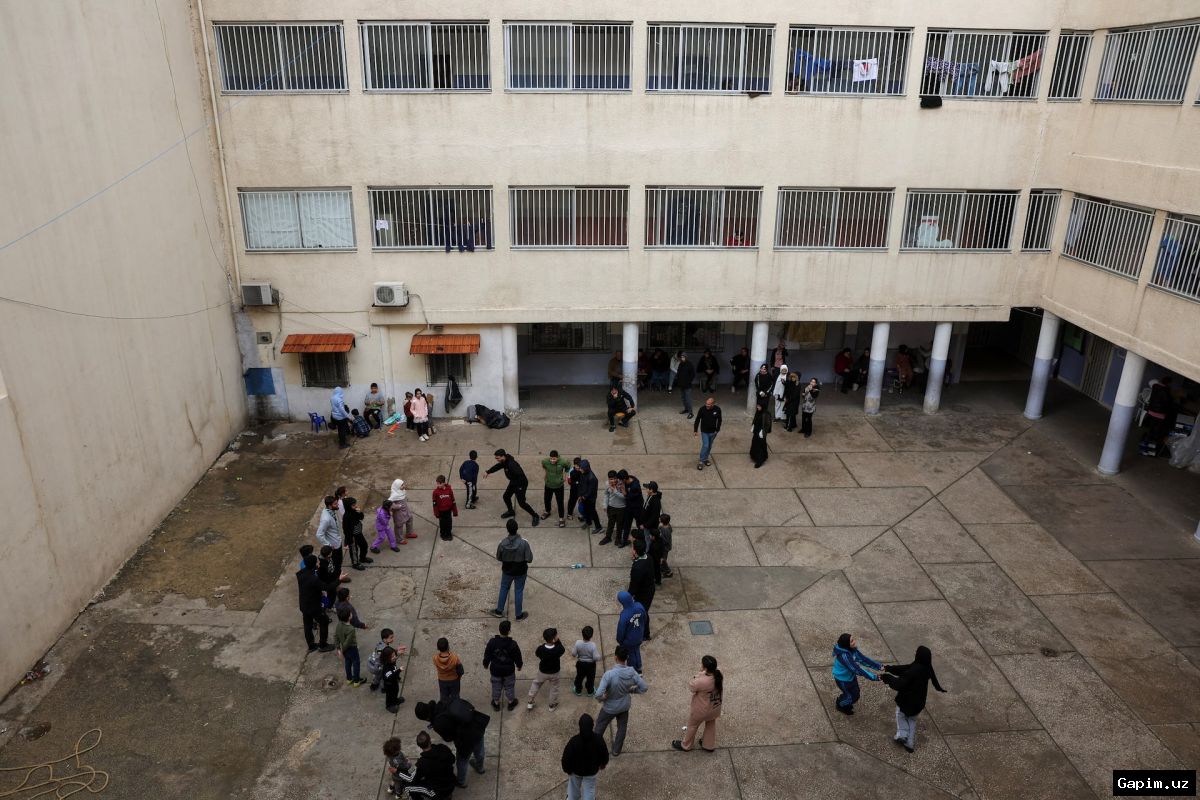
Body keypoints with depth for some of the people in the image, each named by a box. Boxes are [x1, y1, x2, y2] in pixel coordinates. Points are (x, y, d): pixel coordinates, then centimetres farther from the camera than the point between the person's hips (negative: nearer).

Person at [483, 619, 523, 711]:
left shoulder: (492, 642, -25)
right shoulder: (513, 644, -27)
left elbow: (487, 655, -9)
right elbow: (517, 657, -11)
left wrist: (486, 664, 11)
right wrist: (519, 665, 10)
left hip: (495, 670, 1)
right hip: (509, 670, -1)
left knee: (496, 686, 24)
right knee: (509, 686, 24)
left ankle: (496, 703, 43)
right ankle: (511, 702, 43)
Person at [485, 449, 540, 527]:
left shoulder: (511, 464, -35)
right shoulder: (504, 462, -5)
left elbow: (520, 475, -36)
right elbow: (498, 466, 15)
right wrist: (488, 472, 10)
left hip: (521, 484, -9)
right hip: (513, 482, 9)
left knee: (521, 503, -6)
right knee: (506, 496, 19)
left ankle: (535, 516, 8)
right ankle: (510, 511, 45)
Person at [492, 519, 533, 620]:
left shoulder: (502, 543, -22)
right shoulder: (524, 543, -28)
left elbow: (498, 558, -6)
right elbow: (529, 559, -20)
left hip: (507, 571, 1)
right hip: (520, 572, -1)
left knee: (504, 589, 24)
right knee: (519, 591, 17)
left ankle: (499, 611, 40)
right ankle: (519, 614, 33)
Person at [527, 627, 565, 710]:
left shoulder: (541, 648, -32)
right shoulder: (558, 649, -35)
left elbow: (536, 654, -8)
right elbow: (563, 649, -11)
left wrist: (543, 643, -9)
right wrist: (557, 640, -19)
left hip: (542, 672, 0)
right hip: (554, 673, 0)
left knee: (536, 684, 29)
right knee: (554, 688, 27)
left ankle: (530, 702, 39)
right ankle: (552, 705, 45)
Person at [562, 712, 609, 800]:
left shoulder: (573, 741, -35)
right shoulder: (598, 739, -29)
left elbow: (566, 757, -22)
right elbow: (604, 753, -10)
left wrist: (567, 769, -1)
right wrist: (603, 763, 11)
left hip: (576, 770, 0)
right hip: (592, 770, 0)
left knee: (574, 786, 30)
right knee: (589, 789, 25)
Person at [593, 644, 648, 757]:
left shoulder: (610, 674, -36)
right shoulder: (632, 672, -22)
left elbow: (598, 694, -36)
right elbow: (643, 688, -12)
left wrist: (603, 698, -15)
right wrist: (630, 690, -1)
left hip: (610, 707, -3)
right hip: (625, 705, 3)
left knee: (599, 727, 23)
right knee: (622, 727, 28)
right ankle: (616, 750, 44)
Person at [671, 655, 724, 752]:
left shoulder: (702, 681, -40)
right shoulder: (719, 675, -19)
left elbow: (690, 685, -21)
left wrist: (699, 674, -27)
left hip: (701, 710, -5)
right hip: (715, 708, 6)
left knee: (692, 726, 21)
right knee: (711, 724, 31)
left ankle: (685, 745, 44)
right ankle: (709, 745, 51)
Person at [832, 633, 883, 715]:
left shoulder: (852, 649, -16)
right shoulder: (844, 656, -41)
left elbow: (863, 659, -11)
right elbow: (857, 669, -37)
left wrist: (879, 666, -19)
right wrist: (874, 677, -35)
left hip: (851, 676, 7)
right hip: (843, 679, -7)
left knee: (855, 692, 25)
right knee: (853, 696, 15)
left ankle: (840, 701, 53)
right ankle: (840, 705, 45)